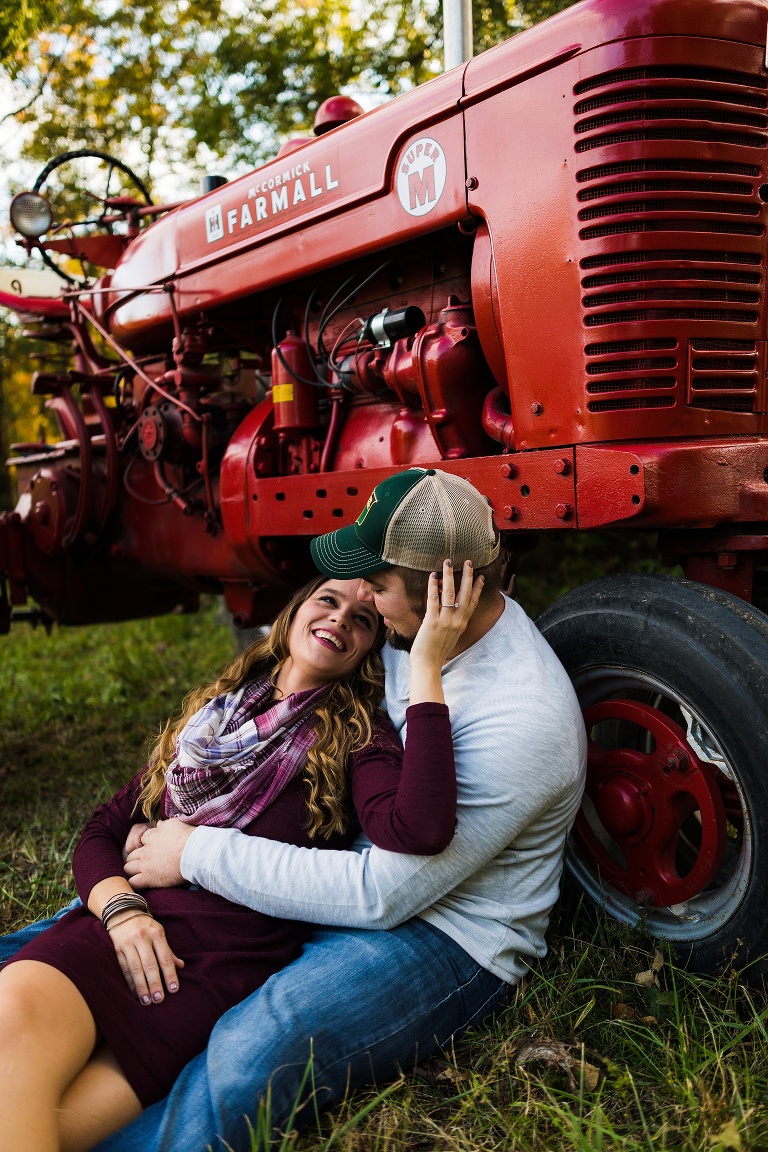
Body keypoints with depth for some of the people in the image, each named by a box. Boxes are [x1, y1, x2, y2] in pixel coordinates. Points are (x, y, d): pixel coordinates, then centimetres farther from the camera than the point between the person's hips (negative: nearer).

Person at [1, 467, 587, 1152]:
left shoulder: (522, 720, -28)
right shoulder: (415, 628, -2)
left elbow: (382, 894, -27)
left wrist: (197, 855, -21)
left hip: (446, 934, -8)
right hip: (359, 858, 9)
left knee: (241, 1074, -32)